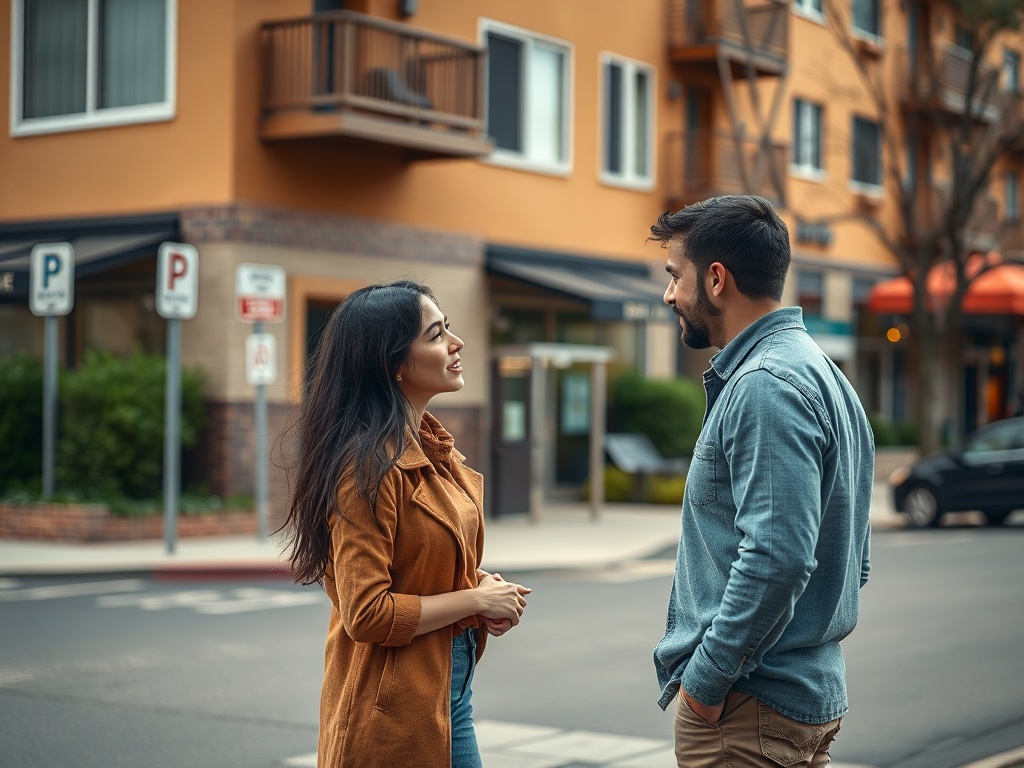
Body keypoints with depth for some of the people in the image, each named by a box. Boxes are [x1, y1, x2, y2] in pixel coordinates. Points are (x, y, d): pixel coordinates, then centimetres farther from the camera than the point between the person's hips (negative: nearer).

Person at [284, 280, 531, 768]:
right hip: (394, 704, -9)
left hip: (449, 687, 9)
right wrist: (476, 600, -14)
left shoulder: (432, 444, 8)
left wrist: (482, 583, 2)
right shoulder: (369, 465, -20)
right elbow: (367, 613, -23)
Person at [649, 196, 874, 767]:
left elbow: (778, 556, -27)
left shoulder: (765, 385, -17)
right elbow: (853, 558, 19)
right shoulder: (818, 372, 15)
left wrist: (707, 677, -19)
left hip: (748, 707, -10)